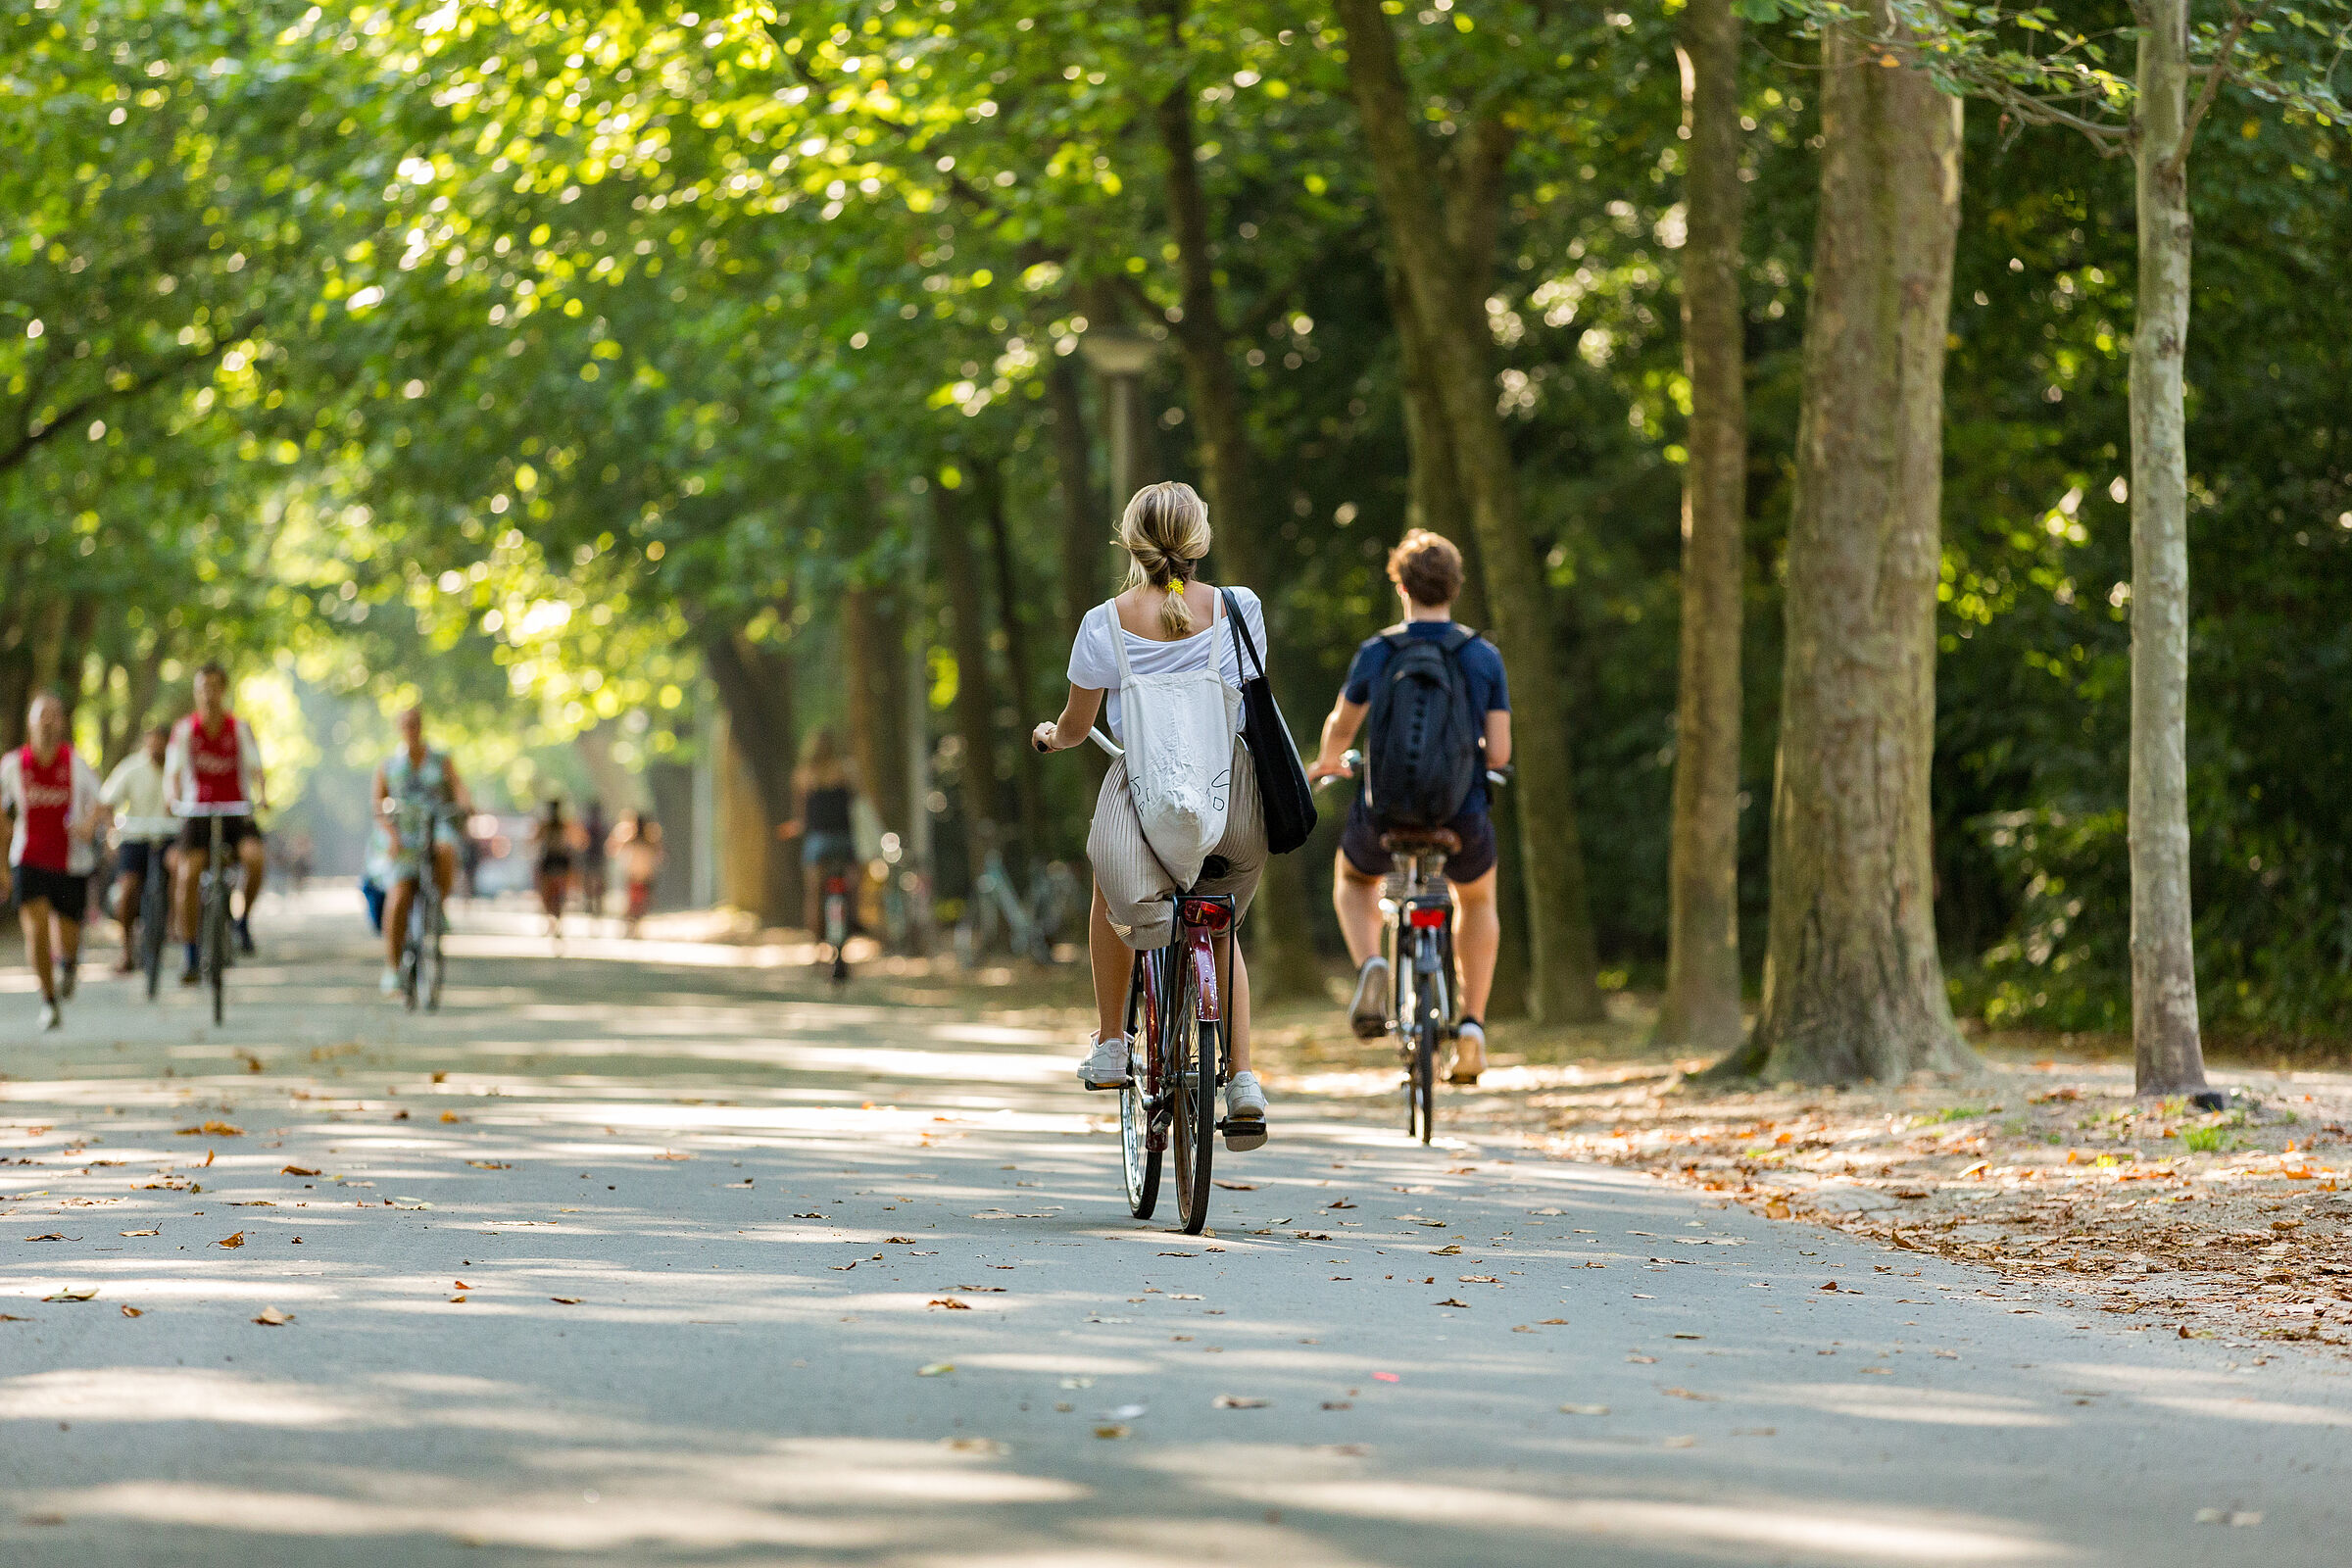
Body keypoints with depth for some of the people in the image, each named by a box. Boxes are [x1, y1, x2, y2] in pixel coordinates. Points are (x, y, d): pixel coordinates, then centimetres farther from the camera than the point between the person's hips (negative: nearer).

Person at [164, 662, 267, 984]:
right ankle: (191, 960, -10)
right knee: (188, 875, -17)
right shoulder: (185, 730, 1)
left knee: (254, 857, -29)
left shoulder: (240, 728, 3)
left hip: (237, 812, 0)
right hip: (199, 811, 0)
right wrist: (174, 797, -29)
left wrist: (262, 795, -27)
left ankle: (244, 919, -3)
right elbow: (173, 773, -7)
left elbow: (255, 769, -6)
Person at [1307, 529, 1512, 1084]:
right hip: (1462, 824, 1)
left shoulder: (1376, 653, -4)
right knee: (1477, 899, 34)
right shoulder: (1485, 657, -3)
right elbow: (1499, 753, -5)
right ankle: (1472, 1028, 22)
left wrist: (1328, 762, 36)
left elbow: (1340, 727, 13)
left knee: (1353, 878, 34)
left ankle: (1370, 967, 4)